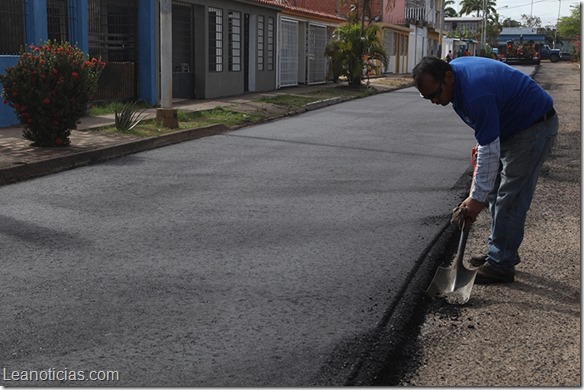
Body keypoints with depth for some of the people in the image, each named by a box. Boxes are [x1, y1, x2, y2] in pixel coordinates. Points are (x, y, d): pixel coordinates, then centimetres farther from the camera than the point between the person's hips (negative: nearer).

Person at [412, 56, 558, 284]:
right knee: (495, 193, 12)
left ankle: (501, 266, -3)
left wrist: (477, 199, -24)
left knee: (509, 199, -10)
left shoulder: (477, 94, -35)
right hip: (508, 126, 10)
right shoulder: (453, 69, -5)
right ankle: (501, 252, 22)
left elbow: (490, 152, -30)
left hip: (533, 128, -10)